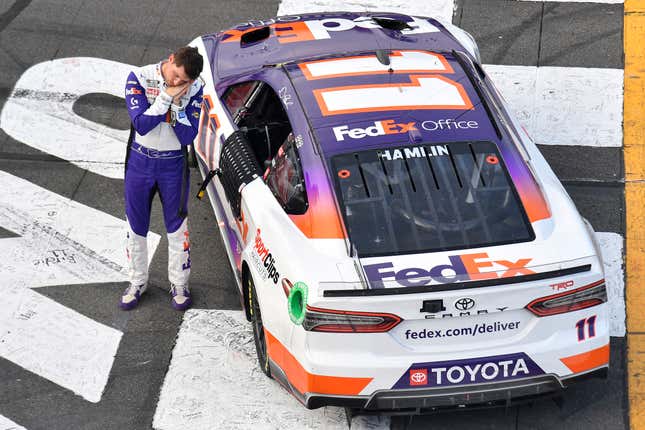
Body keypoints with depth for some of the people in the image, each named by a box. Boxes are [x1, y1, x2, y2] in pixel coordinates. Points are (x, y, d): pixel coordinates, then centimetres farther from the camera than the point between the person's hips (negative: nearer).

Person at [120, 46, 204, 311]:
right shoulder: (139, 78, -14)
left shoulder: (193, 89, -11)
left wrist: (177, 103, -24)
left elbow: (188, 136, -15)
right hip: (140, 160, 0)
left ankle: (179, 283, 28)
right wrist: (167, 96, -26)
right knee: (136, 226, 12)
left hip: (173, 164, 0)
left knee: (177, 226, 10)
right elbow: (141, 124, -23)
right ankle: (137, 282, 29)